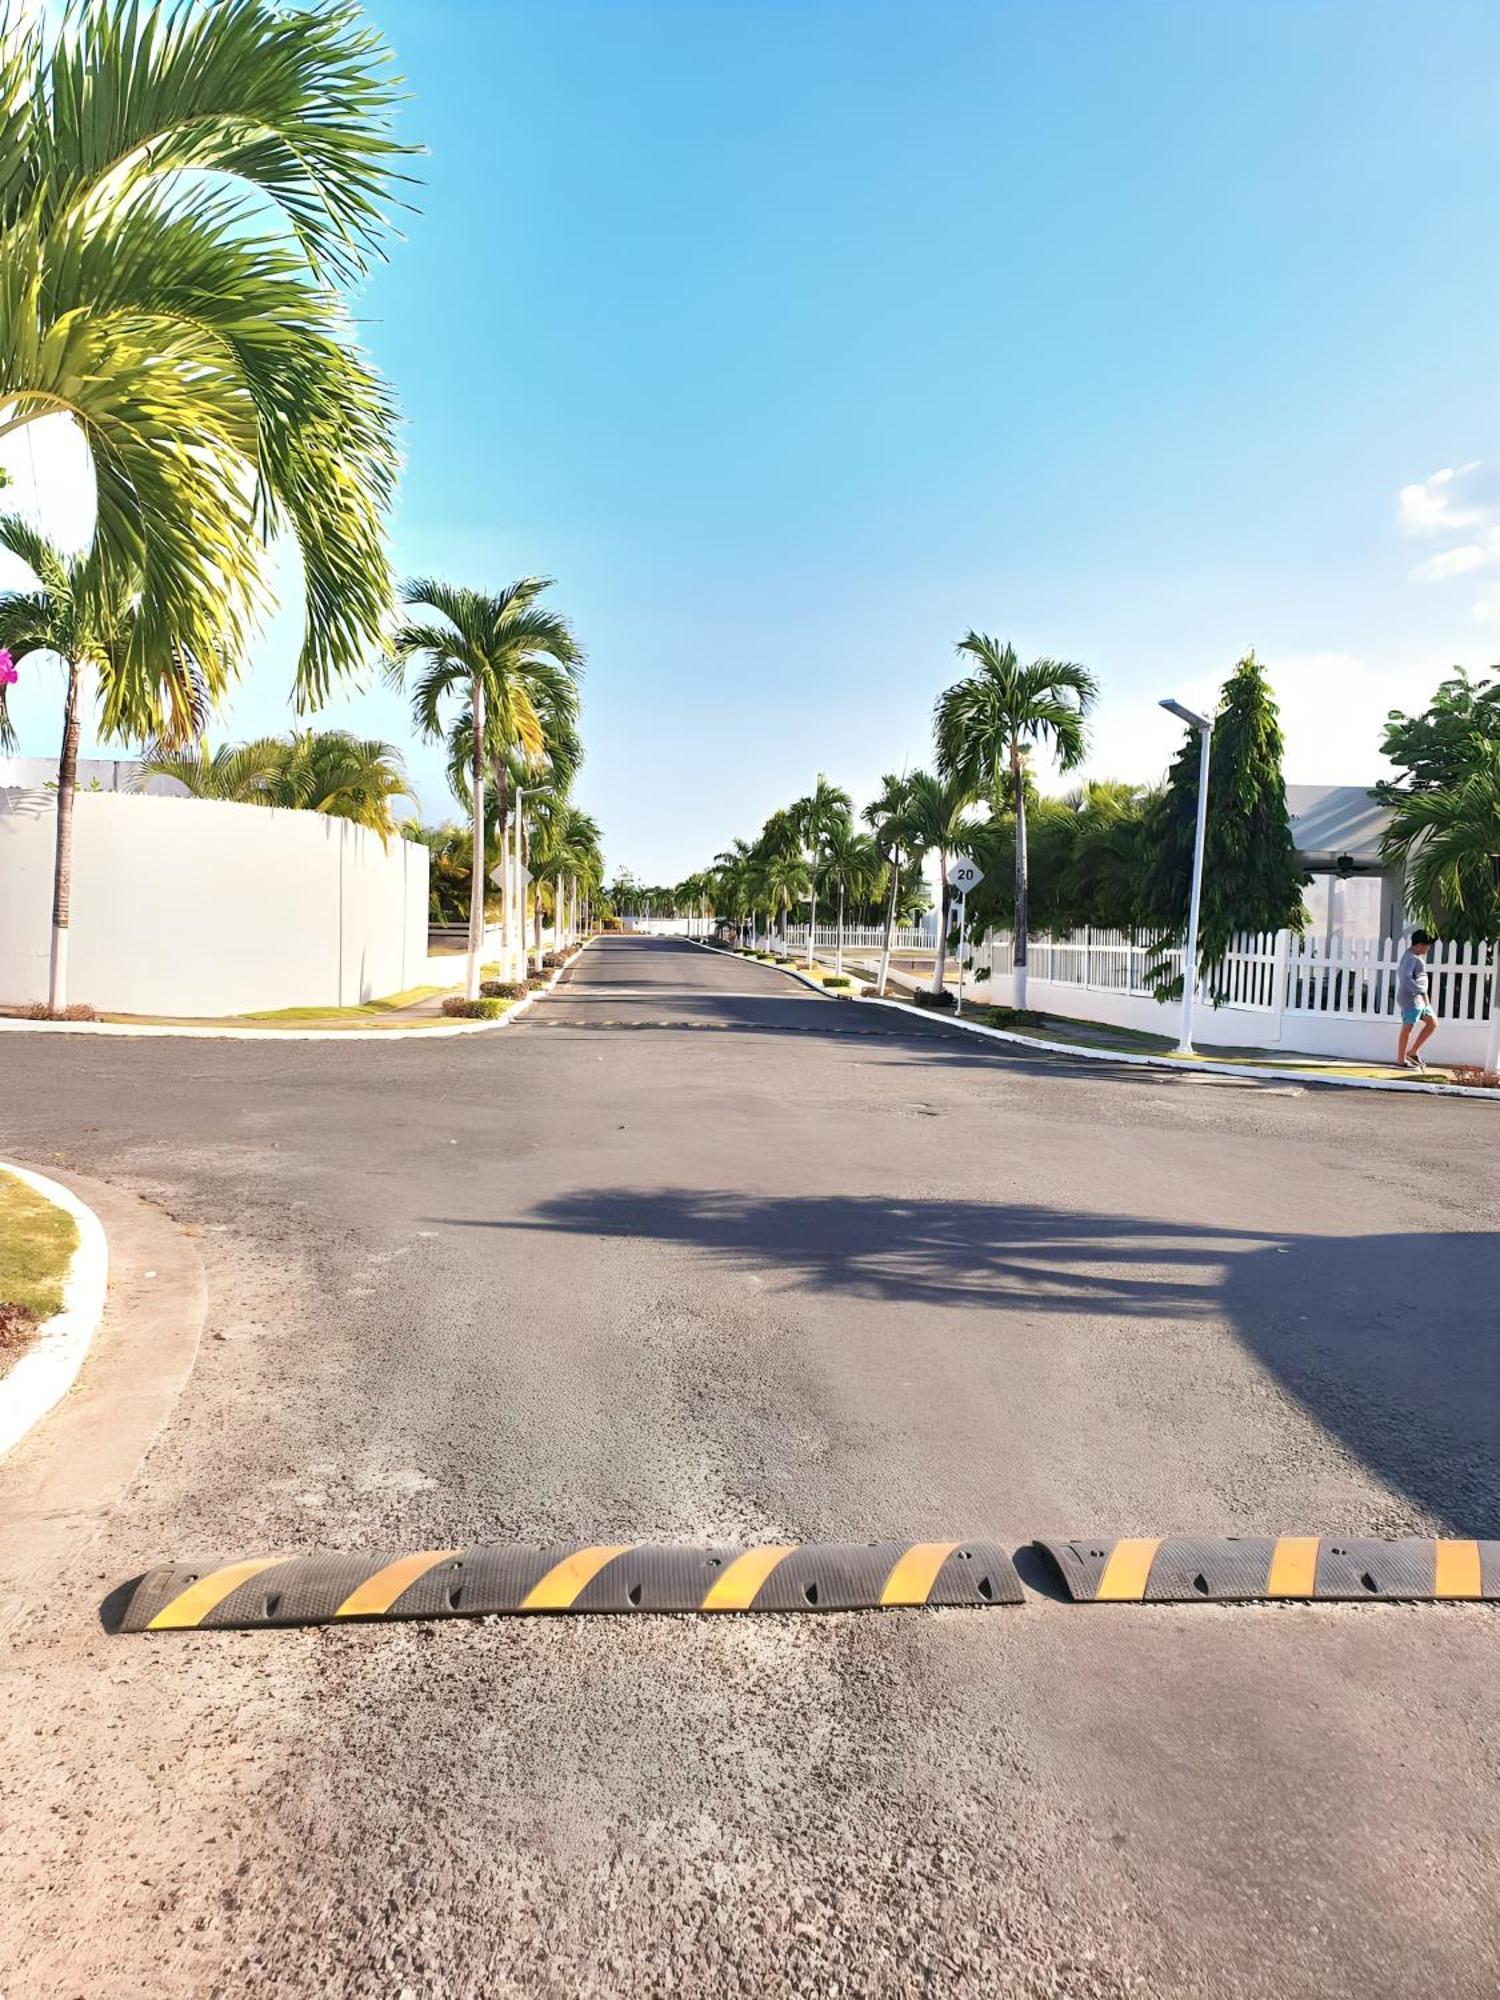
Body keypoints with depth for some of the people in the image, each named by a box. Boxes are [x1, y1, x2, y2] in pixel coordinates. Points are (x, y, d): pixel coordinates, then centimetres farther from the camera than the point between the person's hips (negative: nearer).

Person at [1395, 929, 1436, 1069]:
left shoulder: (1413, 956, 16)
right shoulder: (1410, 957, -15)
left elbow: (1400, 973, 25)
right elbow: (1406, 978, -27)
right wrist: (1422, 992, -28)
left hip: (1419, 999, 10)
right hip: (1411, 999, -10)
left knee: (1433, 1023, 12)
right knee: (1407, 1028, -4)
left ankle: (1413, 1052, 16)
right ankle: (1401, 1060, 4)